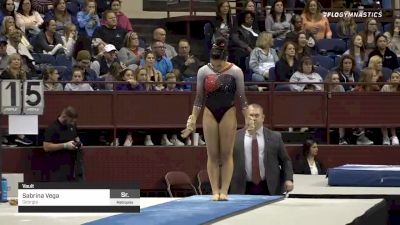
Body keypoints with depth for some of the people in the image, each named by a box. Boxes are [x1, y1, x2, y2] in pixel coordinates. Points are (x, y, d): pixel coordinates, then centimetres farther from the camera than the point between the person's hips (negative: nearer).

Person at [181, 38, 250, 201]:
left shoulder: (235, 71, -8)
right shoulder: (203, 71, -4)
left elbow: (242, 97, -2)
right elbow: (199, 98, 3)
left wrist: (247, 119, -4)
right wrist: (193, 120, 1)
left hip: (228, 113, -1)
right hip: (210, 113, 1)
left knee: (226, 154, -1)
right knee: (212, 154, 1)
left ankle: (224, 190, 3)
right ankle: (215, 191, 3)